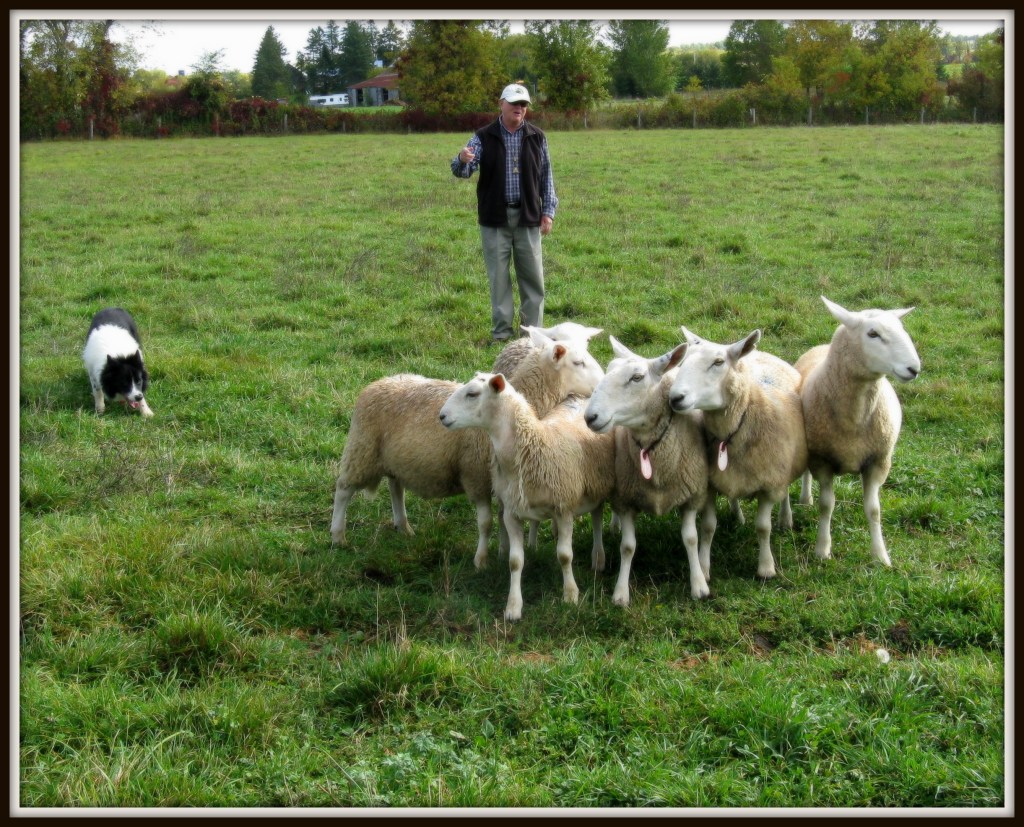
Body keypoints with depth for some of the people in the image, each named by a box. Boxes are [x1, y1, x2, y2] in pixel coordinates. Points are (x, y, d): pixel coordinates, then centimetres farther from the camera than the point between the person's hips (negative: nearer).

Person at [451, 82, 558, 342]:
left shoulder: (537, 137, 5)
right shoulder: (484, 137, 0)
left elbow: (546, 176, 8)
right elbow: (461, 171, -6)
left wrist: (548, 211, 1)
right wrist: (462, 160, -31)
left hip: (528, 217, 1)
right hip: (494, 218, -1)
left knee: (533, 277, 4)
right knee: (499, 277, 3)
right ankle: (501, 332, 11)